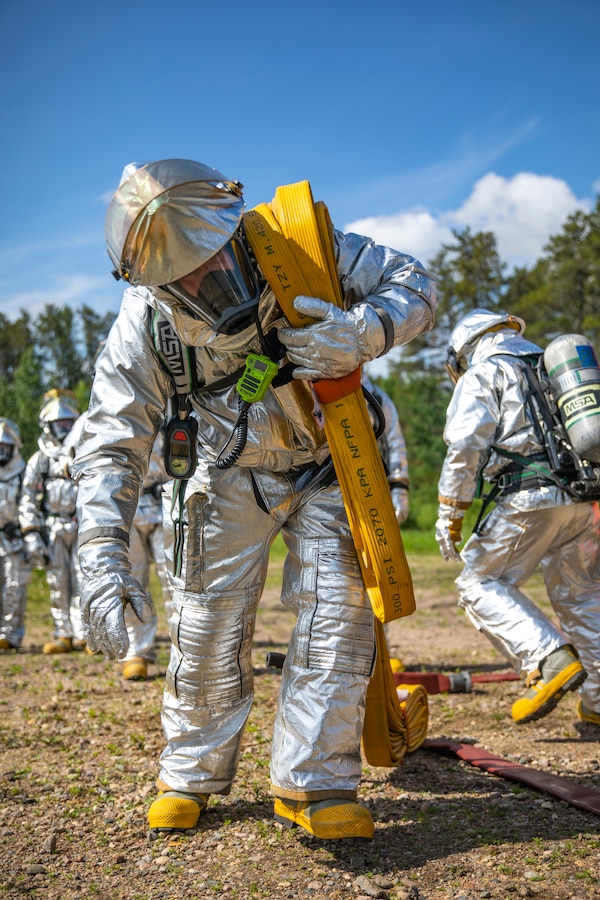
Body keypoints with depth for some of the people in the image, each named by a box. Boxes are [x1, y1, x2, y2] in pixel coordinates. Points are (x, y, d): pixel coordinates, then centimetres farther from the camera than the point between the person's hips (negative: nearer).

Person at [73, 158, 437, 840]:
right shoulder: (146, 322, -24)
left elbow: (414, 284, -15)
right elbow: (111, 445, -21)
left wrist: (361, 333, -38)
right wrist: (101, 559, -33)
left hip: (325, 467, 1)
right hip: (228, 476, 0)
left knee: (338, 608, -12)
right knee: (207, 628, 1)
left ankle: (311, 782, 3)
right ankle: (192, 775, 25)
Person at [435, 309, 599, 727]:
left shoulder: (483, 371, 6)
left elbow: (466, 446, -6)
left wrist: (450, 512, -1)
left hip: (531, 496, -7)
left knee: (480, 583, 2)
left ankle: (549, 659, -15)